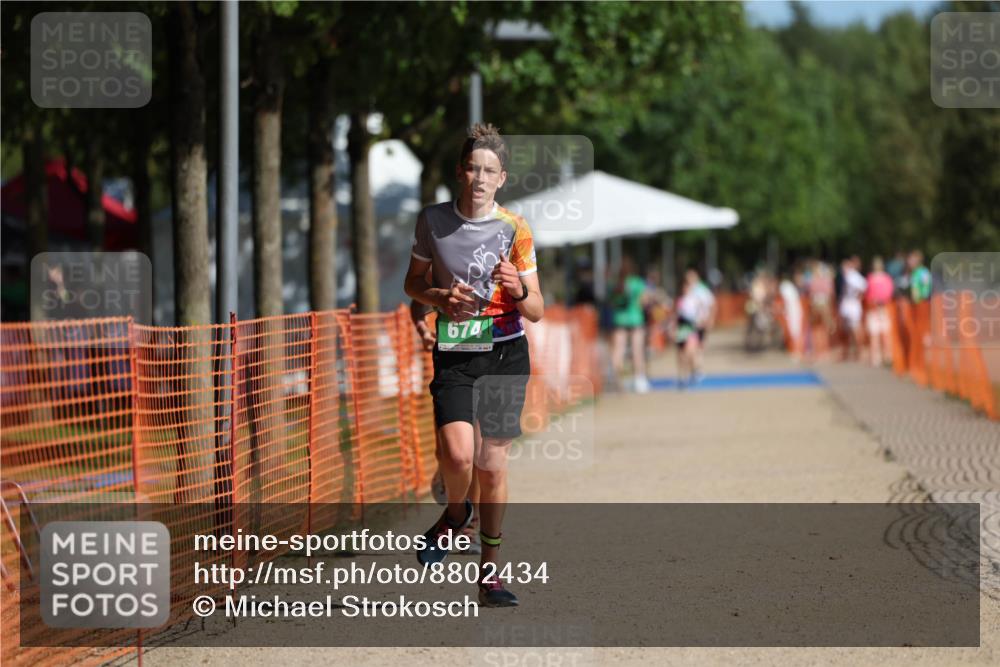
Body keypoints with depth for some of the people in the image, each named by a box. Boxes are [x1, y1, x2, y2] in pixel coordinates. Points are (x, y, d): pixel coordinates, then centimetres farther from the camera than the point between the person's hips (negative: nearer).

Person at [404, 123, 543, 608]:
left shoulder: (515, 230, -4)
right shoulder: (433, 221, 0)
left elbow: (536, 311, 0)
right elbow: (413, 282, 14)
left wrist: (517, 289, -22)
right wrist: (440, 297, -8)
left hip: (506, 354, 0)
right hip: (454, 355, 0)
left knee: (493, 467, 2)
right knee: (458, 456, -21)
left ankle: (490, 572, 16)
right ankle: (455, 513, 14)